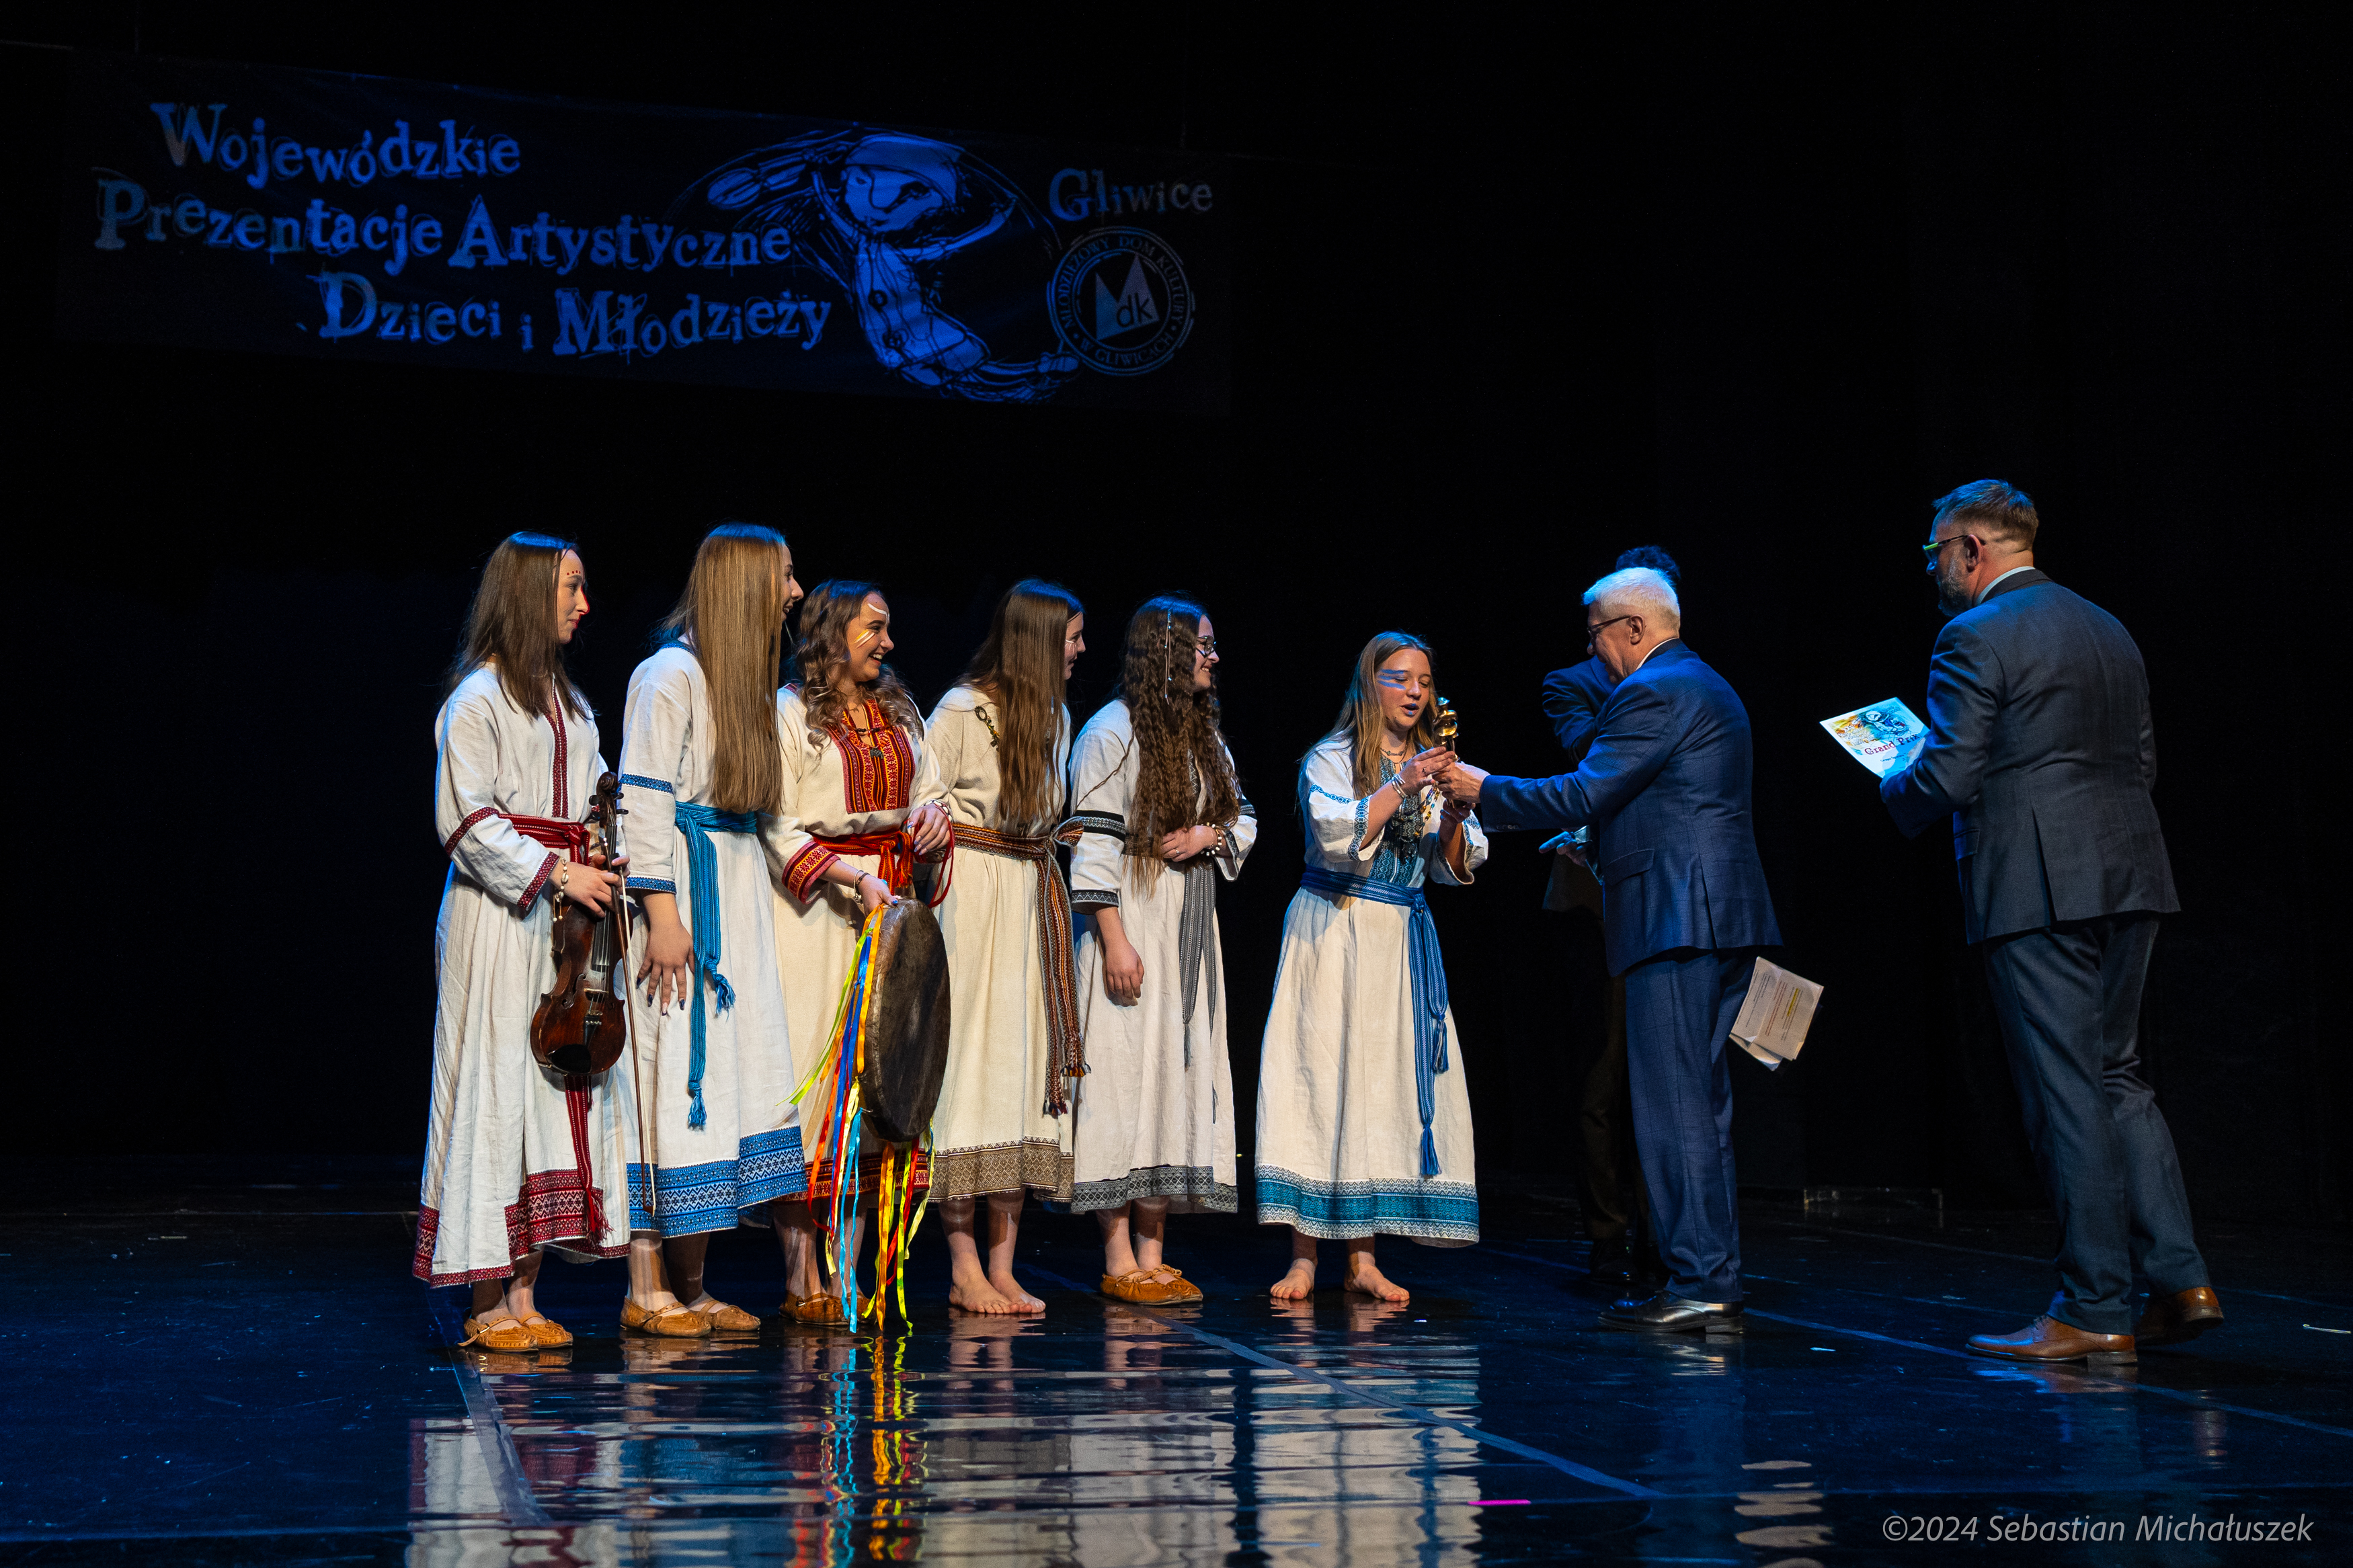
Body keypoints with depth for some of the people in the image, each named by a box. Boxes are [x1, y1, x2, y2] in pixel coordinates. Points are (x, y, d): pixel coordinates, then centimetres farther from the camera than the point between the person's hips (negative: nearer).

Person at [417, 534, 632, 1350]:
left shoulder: (568, 702, 19)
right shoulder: (480, 698, -6)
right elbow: (466, 817, -12)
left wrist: (601, 866, 4)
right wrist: (553, 873, -16)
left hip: (563, 916, 8)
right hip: (498, 915, -8)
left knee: (559, 1081, 4)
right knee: (497, 1079, -5)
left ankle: (524, 1294, 9)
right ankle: (488, 1304, 2)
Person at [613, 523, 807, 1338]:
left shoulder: (743, 677, 17)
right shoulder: (671, 674, -10)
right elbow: (643, 799, -15)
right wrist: (661, 911, -20)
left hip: (738, 888, 9)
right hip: (684, 885, -9)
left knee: (729, 1068, 6)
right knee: (674, 1066, -7)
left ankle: (688, 1283, 11)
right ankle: (649, 1288, 1)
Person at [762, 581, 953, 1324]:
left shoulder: (899, 710, 17)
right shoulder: (788, 711, -2)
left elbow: (928, 788, 24)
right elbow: (776, 829, -8)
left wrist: (931, 811, 0)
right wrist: (854, 878, -16)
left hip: (887, 906, 6)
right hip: (812, 903, -6)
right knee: (808, 1064, -8)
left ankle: (849, 1268, 6)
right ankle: (802, 1279, -3)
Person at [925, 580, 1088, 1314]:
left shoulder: (1055, 716, 16)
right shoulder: (961, 710, -6)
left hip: (1034, 896, 7)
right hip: (970, 893, -7)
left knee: (1027, 1058, 2)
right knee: (970, 1055, -7)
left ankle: (1003, 1266, 4)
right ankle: (964, 1268, -3)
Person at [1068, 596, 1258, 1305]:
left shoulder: (1204, 735, 16)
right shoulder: (1113, 732, -7)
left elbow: (1244, 816, 22)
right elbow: (1093, 841, -13)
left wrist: (1210, 833, -2)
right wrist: (1114, 940, -19)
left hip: (1191, 927, 8)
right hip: (1131, 922, -8)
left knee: (1180, 1070, 5)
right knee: (1126, 1072, -7)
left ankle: (1153, 1256, 10)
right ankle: (1119, 1262, -1)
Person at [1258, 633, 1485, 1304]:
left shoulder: (1432, 765, 14)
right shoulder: (1331, 759, -1)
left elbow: (1455, 868, 9)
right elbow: (1338, 837, -17)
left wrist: (1456, 817, -10)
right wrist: (1400, 787, -23)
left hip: (1403, 943, 5)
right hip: (1335, 933, -4)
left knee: (1385, 1080, 0)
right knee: (1322, 1075, -8)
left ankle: (1362, 1259, 5)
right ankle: (1304, 1256, -4)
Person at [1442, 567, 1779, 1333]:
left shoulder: (1651, 692, -10)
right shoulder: (1710, 689, 22)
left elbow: (1581, 795, -13)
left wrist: (1484, 790, -3)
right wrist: (1593, 838, 30)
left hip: (1677, 920, -10)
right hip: (1725, 922, 10)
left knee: (1674, 1104, -7)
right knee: (1702, 1105, 12)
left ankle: (1698, 1286, -6)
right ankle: (1713, 1284, 15)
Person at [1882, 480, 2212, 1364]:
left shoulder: (1974, 638, -9)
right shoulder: (2109, 632, 16)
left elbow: (1947, 777, -14)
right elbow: (2142, 760, 17)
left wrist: (1895, 788, 6)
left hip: (2036, 887, -8)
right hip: (2126, 878, 8)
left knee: (2067, 1093, -3)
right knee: (2116, 1077, 15)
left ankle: (2096, 1314, 3)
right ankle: (2181, 1280, 11)